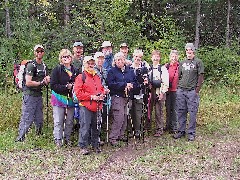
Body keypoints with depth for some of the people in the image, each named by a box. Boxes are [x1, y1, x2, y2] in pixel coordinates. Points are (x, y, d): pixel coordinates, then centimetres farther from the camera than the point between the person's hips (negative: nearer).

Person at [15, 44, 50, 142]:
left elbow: (47, 79, 22)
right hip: (29, 95, -8)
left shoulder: (44, 66, 14)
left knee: (39, 120, 13)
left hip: (39, 95, 8)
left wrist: (47, 79, -1)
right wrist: (41, 83, -11)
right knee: (27, 120, -7)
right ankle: (20, 139, 0)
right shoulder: (31, 65, -12)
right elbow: (28, 83, -19)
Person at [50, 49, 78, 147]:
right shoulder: (57, 69, -3)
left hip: (71, 99, 4)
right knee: (58, 121, -1)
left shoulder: (75, 71, 9)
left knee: (70, 121, 9)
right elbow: (53, 85, -9)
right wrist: (66, 87, -16)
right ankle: (58, 139, 9)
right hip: (59, 98, -3)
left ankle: (67, 138, 22)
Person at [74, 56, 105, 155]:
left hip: (97, 106, 6)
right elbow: (78, 92, -11)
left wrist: (102, 95, 1)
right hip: (85, 106, -6)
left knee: (96, 126, 13)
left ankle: (95, 145, 25)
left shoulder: (97, 77, 16)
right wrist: (91, 97, -15)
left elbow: (102, 89, 24)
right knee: (85, 126, -5)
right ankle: (83, 146, 5)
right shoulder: (81, 77, -4)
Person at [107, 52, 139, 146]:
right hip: (117, 97, -6)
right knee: (119, 117, -12)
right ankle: (112, 138, -4)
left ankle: (121, 135, 21)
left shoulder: (130, 71, 14)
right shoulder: (112, 71, 0)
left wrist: (131, 86, -9)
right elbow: (111, 84, -14)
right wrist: (125, 84, -14)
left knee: (125, 117, 8)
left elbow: (136, 83, 14)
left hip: (127, 98, 6)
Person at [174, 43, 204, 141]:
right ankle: (181, 131, 18)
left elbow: (200, 77, -2)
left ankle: (191, 133, 6)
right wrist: (178, 87, 8)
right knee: (181, 112, 8)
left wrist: (197, 90, -8)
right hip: (181, 91, 5)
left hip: (192, 91, -4)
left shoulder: (198, 62, 2)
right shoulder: (182, 62, 15)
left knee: (192, 113, -1)